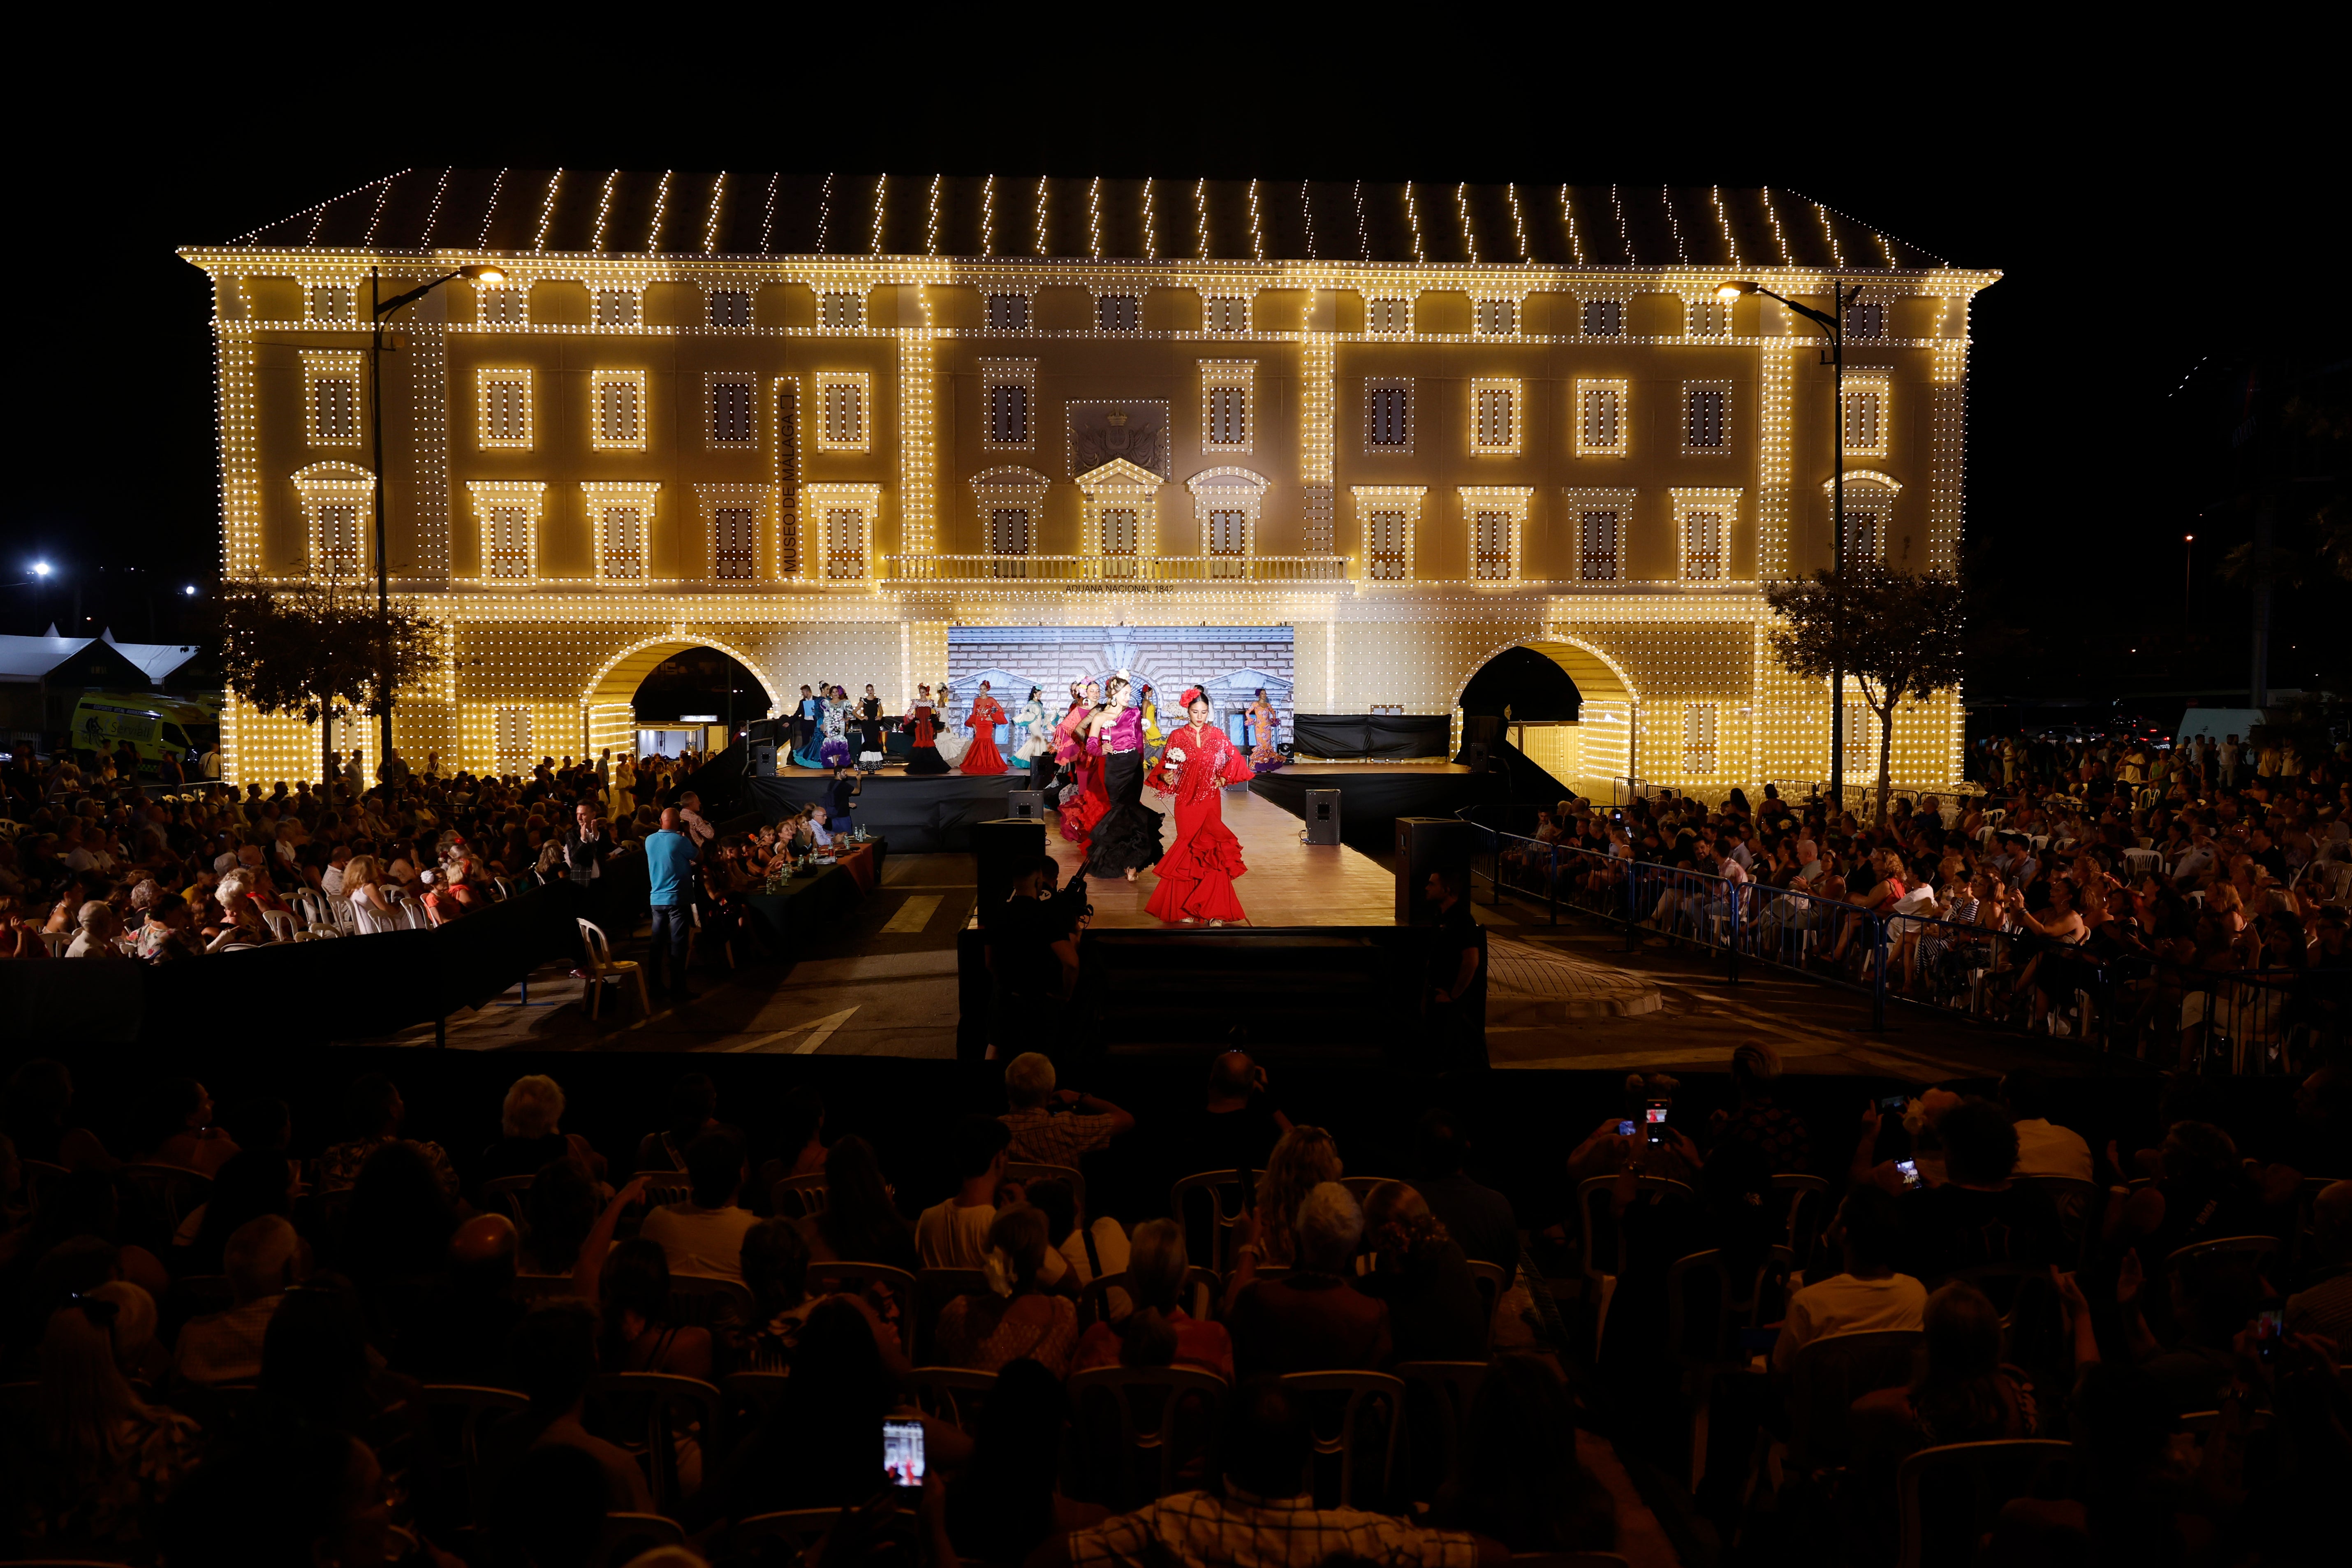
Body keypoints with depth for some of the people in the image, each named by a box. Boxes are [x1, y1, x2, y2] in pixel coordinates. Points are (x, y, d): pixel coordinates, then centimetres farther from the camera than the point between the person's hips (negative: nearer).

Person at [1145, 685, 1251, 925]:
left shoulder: (1217, 736, 5)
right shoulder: (1177, 737, 2)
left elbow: (1235, 761, 11)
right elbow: (1164, 766, 6)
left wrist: (1223, 779, -1)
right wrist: (1165, 776, -14)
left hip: (1210, 800, 1)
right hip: (1186, 800, -1)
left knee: (1212, 850, -5)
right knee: (1189, 849, 0)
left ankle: (1215, 909, -1)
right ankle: (1185, 910, 6)